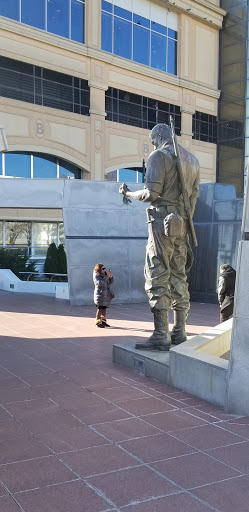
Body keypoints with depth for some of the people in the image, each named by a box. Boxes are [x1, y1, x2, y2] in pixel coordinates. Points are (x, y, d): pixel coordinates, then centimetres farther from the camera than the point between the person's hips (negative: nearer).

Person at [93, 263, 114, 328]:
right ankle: (98, 322, -1)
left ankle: (103, 321, 17)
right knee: (100, 308, -8)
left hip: (106, 294, 7)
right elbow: (100, 283, -28)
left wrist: (111, 277, -11)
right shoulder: (96, 276, -12)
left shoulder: (104, 274, 9)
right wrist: (107, 276, -27)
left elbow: (110, 281, 10)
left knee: (104, 308, 9)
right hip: (100, 294, -7)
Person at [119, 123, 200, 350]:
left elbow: (151, 193, -13)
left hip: (163, 221, -8)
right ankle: (179, 333, 13)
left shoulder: (159, 155, -5)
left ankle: (160, 336, -10)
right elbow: (194, 196, 18)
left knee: (157, 276, -8)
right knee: (178, 276, 10)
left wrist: (128, 193, 4)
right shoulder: (193, 160, 18)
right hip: (181, 224, 8)